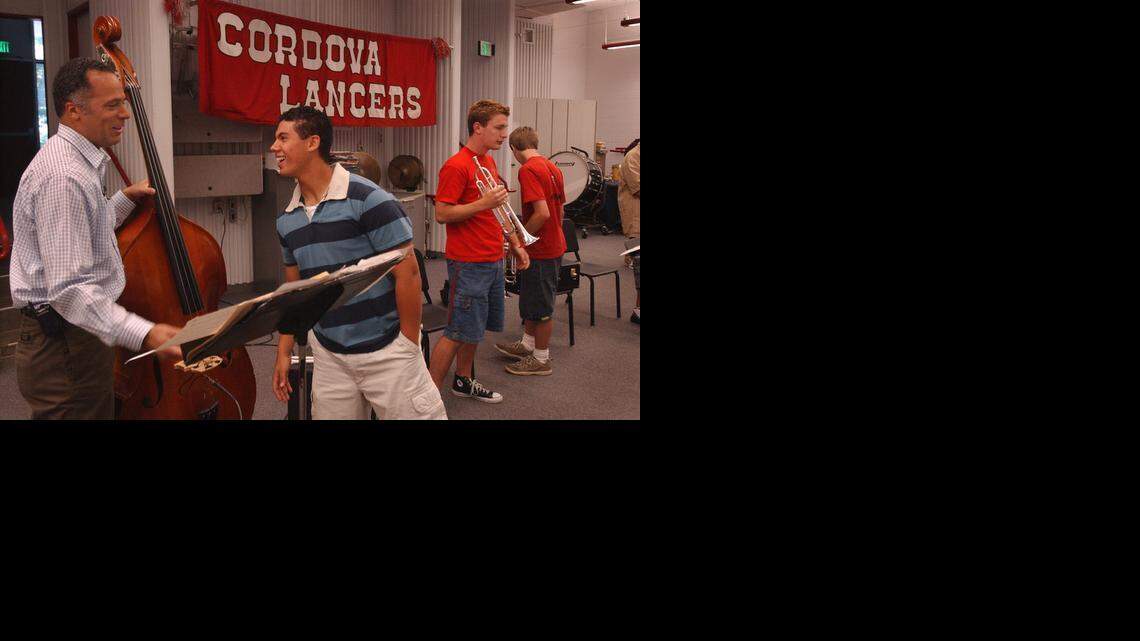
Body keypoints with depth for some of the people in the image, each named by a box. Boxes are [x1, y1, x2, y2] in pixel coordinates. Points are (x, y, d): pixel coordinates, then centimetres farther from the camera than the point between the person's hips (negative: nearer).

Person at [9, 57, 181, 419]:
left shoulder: (76, 161, 11)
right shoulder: (63, 177, -23)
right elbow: (69, 289, -29)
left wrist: (125, 200, 17)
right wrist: (143, 335, -39)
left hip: (74, 338, 11)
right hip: (66, 348, -11)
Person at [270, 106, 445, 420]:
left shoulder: (368, 199, -15)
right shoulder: (286, 220, 6)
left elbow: (407, 273, -14)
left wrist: (409, 345, -12)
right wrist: (284, 351, 10)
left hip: (386, 351, -6)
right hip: (328, 355, 6)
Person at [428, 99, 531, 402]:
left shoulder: (489, 162, 13)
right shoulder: (457, 166, -15)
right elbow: (441, 214, -18)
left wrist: (516, 245, 18)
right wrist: (483, 203, -24)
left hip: (493, 261, 9)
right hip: (469, 264, -8)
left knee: (475, 328, 17)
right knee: (459, 332, -4)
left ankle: (463, 381, 33)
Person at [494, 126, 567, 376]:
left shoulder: (528, 170, -19)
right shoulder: (552, 168, 8)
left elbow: (542, 213, -27)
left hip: (540, 251, -9)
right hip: (554, 245, 9)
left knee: (541, 306, 4)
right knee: (531, 298, 22)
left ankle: (541, 359, 16)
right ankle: (527, 344, 37)